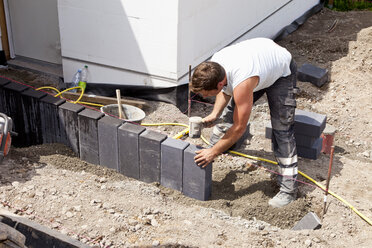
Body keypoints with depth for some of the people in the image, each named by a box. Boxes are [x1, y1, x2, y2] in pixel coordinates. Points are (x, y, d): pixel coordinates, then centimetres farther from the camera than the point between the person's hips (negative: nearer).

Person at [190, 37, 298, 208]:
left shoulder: (242, 83, -44)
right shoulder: (213, 65, -22)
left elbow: (239, 128, -32)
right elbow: (226, 90, 2)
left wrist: (214, 152, -24)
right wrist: (214, 114, -11)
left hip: (281, 70, -7)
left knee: (282, 128, -14)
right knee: (229, 112, 9)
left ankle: (288, 188, -9)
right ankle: (207, 155, 29)